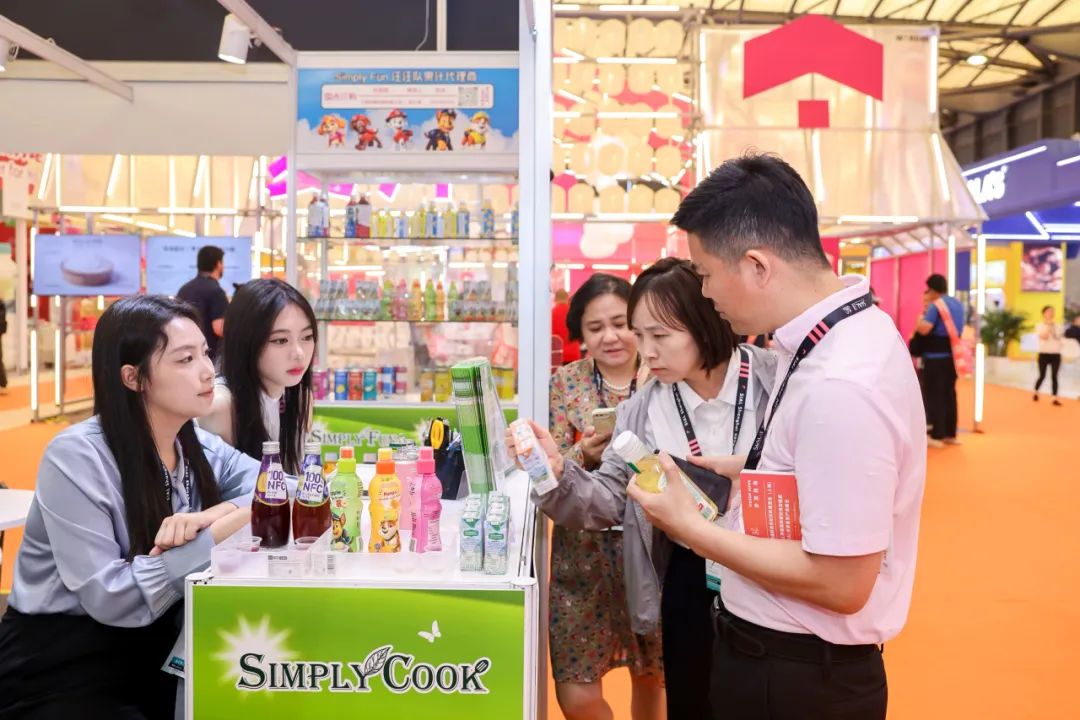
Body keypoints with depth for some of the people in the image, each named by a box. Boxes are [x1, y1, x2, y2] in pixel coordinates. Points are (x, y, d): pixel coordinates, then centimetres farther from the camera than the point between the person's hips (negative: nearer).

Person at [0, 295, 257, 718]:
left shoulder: (200, 448, 0)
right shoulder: (76, 457, -19)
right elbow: (111, 598, -24)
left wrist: (210, 515, -22)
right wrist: (223, 528, -28)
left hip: (151, 650, 6)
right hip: (58, 670, -6)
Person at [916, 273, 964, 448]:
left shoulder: (935, 305, -14)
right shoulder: (958, 304, 12)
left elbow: (924, 329, -23)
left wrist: (918, 322, -4)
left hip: (936, 357, -8)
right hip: (952, 355, 8)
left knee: (935, 395, -2)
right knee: (949, 394, 14)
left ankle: (937, 436, -2)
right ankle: (950, 434, 18)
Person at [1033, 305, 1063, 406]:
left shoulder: (1057, 327, 9)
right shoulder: (1039, 326, -3)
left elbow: (1060, 339, 15)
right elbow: (1044, 337, -19)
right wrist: (1048, 325, -18)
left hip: (1056, 354, 3)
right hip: (1044, 354, -3)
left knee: (1054, 376, -1)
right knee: (1042, 376, 1)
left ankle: (1055, 398, -3)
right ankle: (1036, 392, 25)